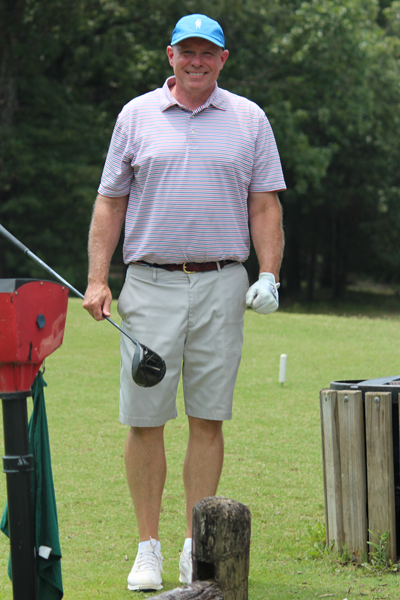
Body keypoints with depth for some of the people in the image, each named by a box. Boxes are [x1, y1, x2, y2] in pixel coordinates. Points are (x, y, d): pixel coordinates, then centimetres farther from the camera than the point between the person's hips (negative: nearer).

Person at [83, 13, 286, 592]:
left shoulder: (248, 119, 8)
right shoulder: (137, 115, 7)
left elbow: (264, 204, 8)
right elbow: (110, 201, 8)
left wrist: (269, 275, -4)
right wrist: (97, 279, -1)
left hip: (222, 285, 0)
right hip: (150, 284, 0)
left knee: (208, 420, 2)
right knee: (145, 420, -2)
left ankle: (197, 548, 9)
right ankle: (148, 548, 6)